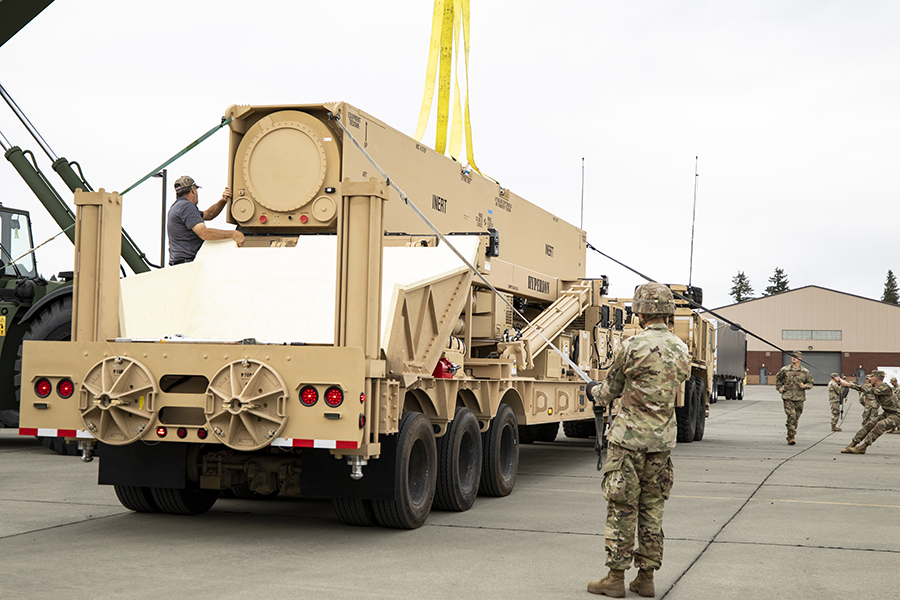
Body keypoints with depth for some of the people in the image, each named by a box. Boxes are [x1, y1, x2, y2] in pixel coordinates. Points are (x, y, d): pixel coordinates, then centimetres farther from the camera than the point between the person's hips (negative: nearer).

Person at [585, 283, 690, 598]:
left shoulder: (633, 347, -13)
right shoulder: (682, 351, 6)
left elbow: (610, 390, -1)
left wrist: (593, 391, 23)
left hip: (629, 436, -6)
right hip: (663, 439, 6)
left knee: (622, 508, 1)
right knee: (652, 508, 12)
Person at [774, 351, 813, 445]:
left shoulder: (805, 372, 4)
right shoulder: (785, 370, 3)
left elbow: (810, 383, 11)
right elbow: (778, 378, 20)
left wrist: (804, 386, -9)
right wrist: (779, 388, 8)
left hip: (799, 398, 2)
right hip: (788, 397, -2)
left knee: (796, 418, 8)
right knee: (791, 416, -17)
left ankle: (790, 436, 23)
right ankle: (791, 436, -14)